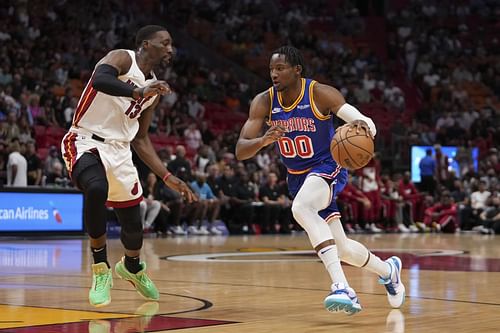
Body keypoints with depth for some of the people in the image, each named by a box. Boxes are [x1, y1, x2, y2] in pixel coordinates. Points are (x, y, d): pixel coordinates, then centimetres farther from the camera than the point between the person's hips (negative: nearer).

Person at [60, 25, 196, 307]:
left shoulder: (155, 88, 12)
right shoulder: (122, 59, -9)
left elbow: (140, 139, 17)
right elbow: (100, 79, -34)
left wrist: (168, 177, 11)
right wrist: (137, 91, -48)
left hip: (119, 150, 7)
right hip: (86, 141, -7)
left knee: (134, 225, 13)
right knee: (97, 190, -38)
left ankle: (132, 267, 49)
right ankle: (101, 270, -19)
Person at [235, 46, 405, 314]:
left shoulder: (320, 94, -19)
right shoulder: (264, 102, -9)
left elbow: (368, 125, -24)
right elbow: (240, 151, -14)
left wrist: (362, 125, -49)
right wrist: (264, 140, -36)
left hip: (327, 167, -5)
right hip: (297, 177, 5)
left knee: (300, 208, -38)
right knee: (341, 249, 12)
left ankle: (341, 287, -42)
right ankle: (387, 270, 43)